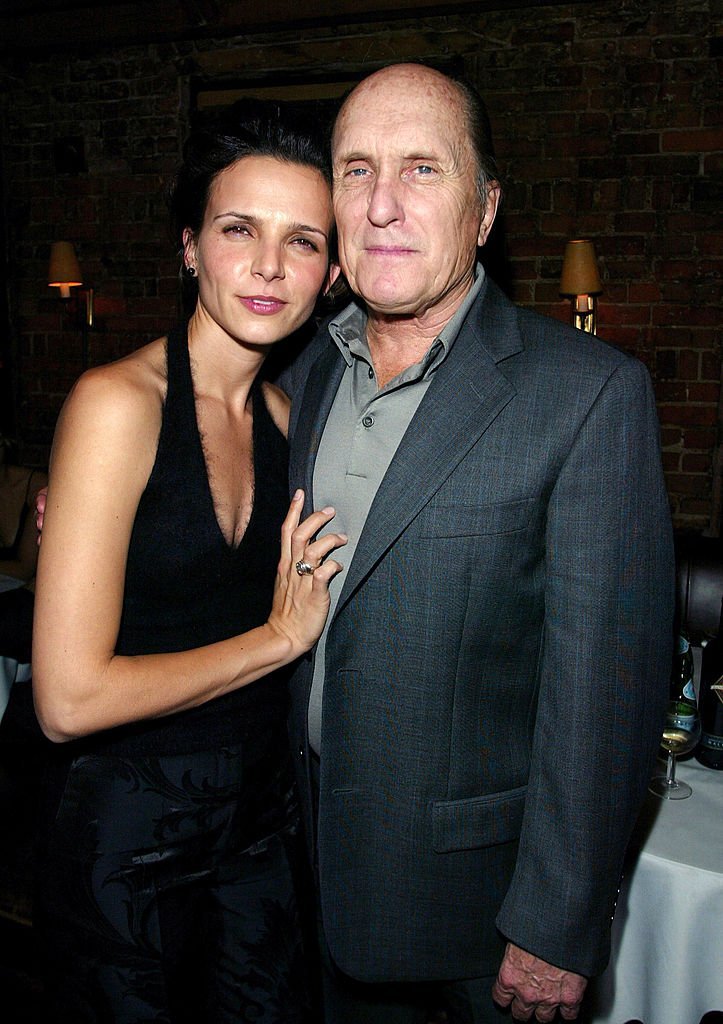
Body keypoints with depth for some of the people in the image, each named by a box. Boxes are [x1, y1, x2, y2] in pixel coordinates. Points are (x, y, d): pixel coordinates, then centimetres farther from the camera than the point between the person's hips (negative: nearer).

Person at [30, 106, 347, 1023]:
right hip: (125, 835, -6)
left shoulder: (280, 412, 2)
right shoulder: (117, 401, -19)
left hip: (255, 816, 6)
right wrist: (279, 636, -15)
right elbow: (69, 698, -23)